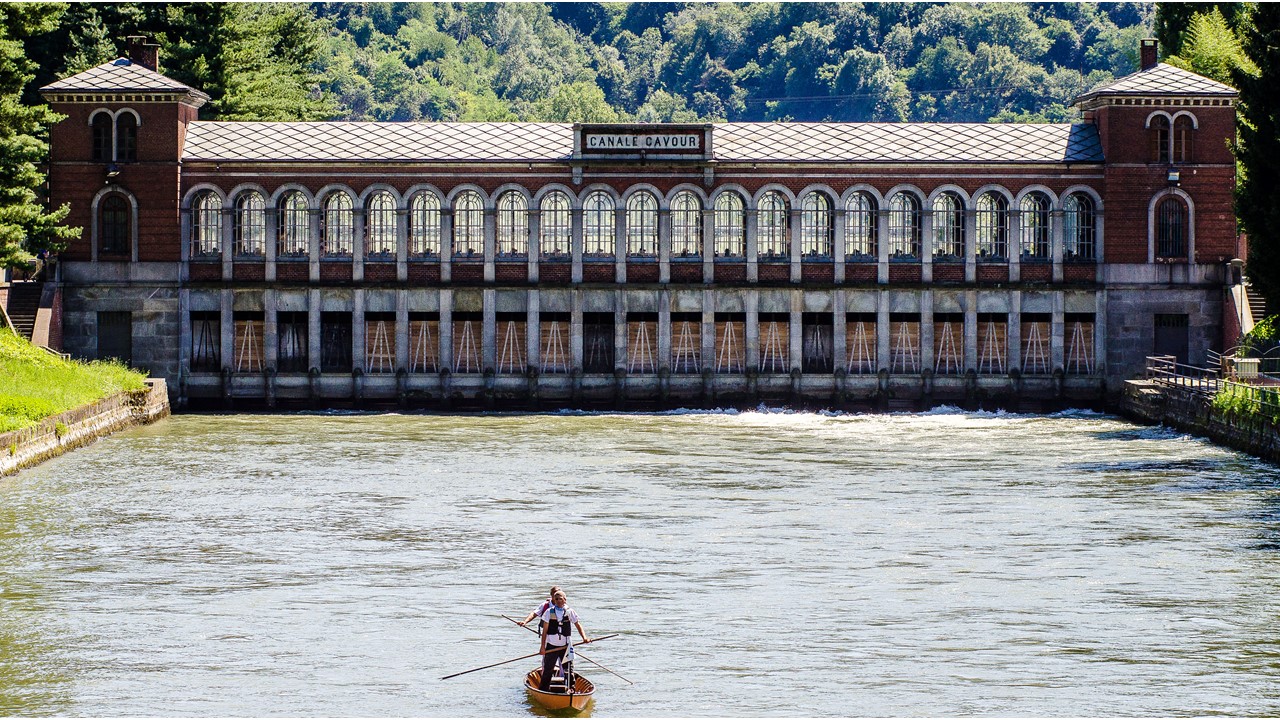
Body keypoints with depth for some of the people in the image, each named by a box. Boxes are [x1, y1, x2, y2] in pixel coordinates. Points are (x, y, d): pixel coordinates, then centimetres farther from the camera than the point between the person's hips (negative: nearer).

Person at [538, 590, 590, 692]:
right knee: (547, 669, 3)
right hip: (551, 646, 0)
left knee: (568, 670, 2)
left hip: (565, 646, 0)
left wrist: (584, 637, -15)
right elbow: (545, 630, 1)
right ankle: (543, 690, 14)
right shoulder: (549, 612, -1)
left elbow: (578, 625, 2)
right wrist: (543, 646, -3)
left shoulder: (570, 612, 1)